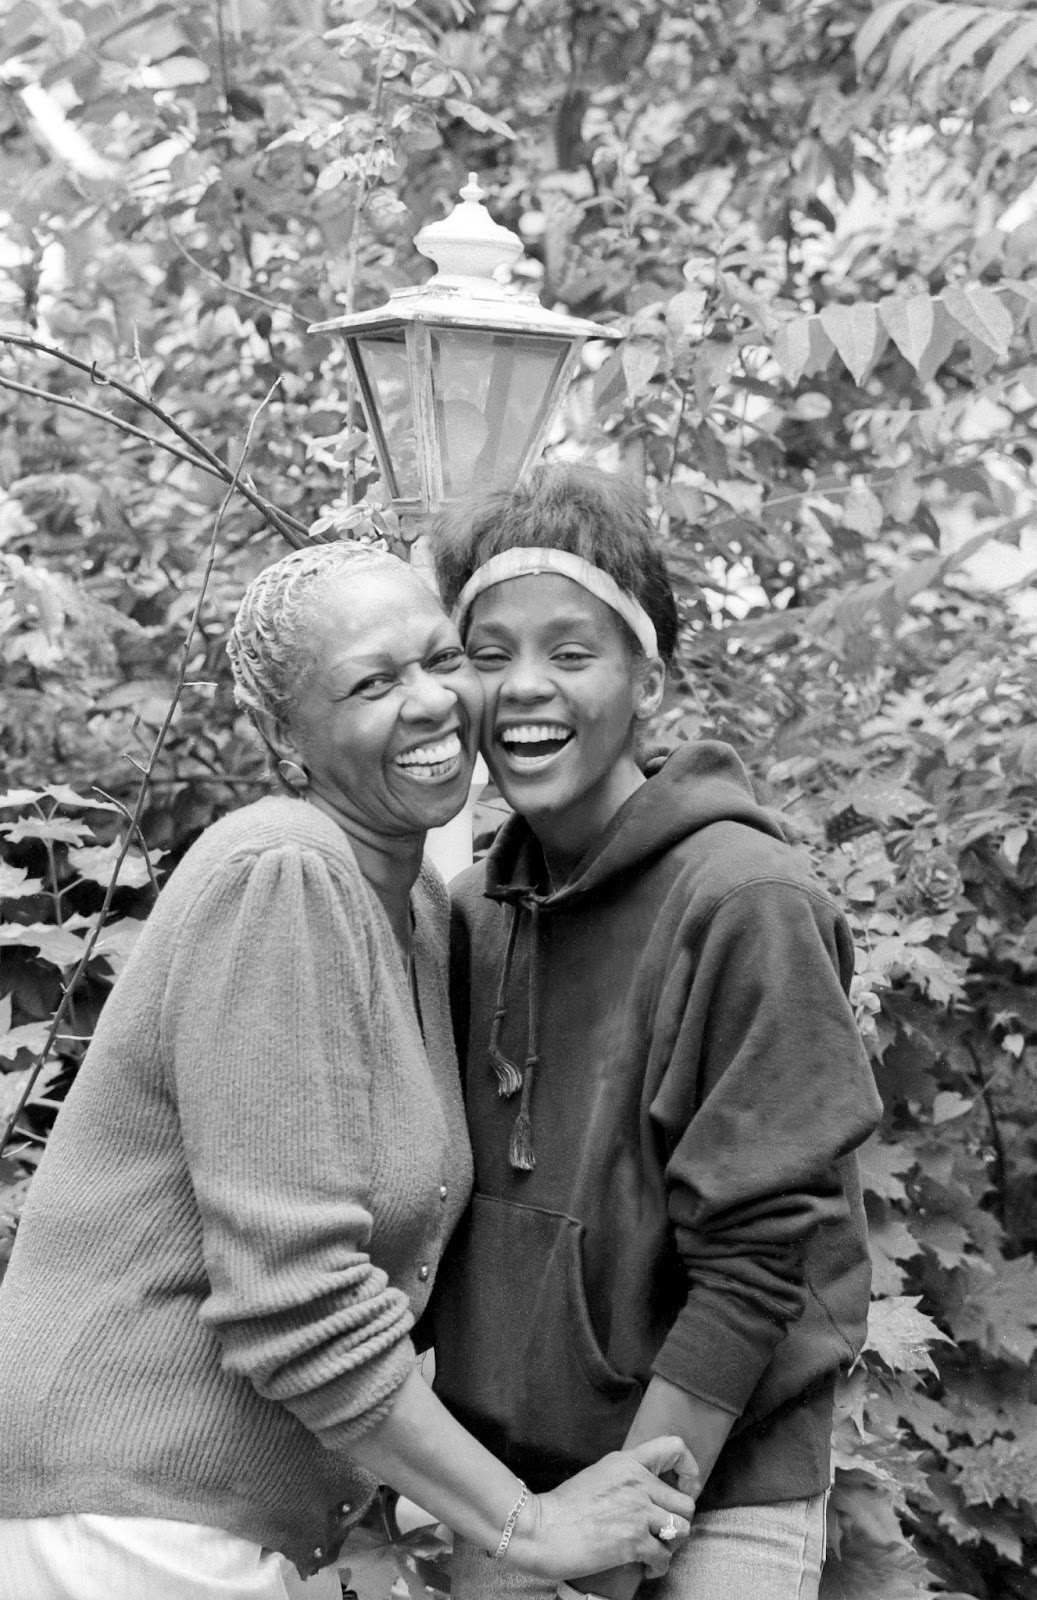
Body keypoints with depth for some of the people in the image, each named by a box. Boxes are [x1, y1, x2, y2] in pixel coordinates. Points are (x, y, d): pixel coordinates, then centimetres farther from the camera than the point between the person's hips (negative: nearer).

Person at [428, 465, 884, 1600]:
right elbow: (448, 1204, 10)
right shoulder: (470, 912, 2)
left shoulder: (747, 902, -15)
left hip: (715, 1494, -5)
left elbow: (755, 1259, -16)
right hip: (499, 1480, 5)